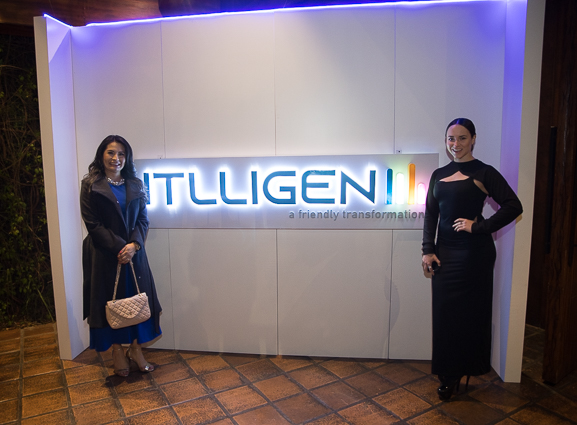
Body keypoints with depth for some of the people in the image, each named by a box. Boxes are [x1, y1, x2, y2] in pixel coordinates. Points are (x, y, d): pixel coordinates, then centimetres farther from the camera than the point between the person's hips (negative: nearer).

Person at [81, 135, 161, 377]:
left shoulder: (135, 185, 8)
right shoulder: (91, 185, -2)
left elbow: (143, 219, 5)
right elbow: (93, 224, -8)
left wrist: (134, 244, -12)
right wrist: (119, 247, -16)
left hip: (134, 252, 3)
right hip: (104, 255, -3)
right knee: (110, 301, 5)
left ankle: (135, 349, 21)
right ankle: (117, 351, 20)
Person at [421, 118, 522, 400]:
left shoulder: (483, 173, -3)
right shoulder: (438, 175, 11)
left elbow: (513, 206, -11)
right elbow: (430, 215, 10)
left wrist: (478, 227, -16)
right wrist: (428, 250, 2)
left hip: (474, 251, -4)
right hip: (445, 251, 5)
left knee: (472, 311, 5)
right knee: (445, 312, 7)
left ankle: (468, 369, 22)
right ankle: (449, 374, 21)